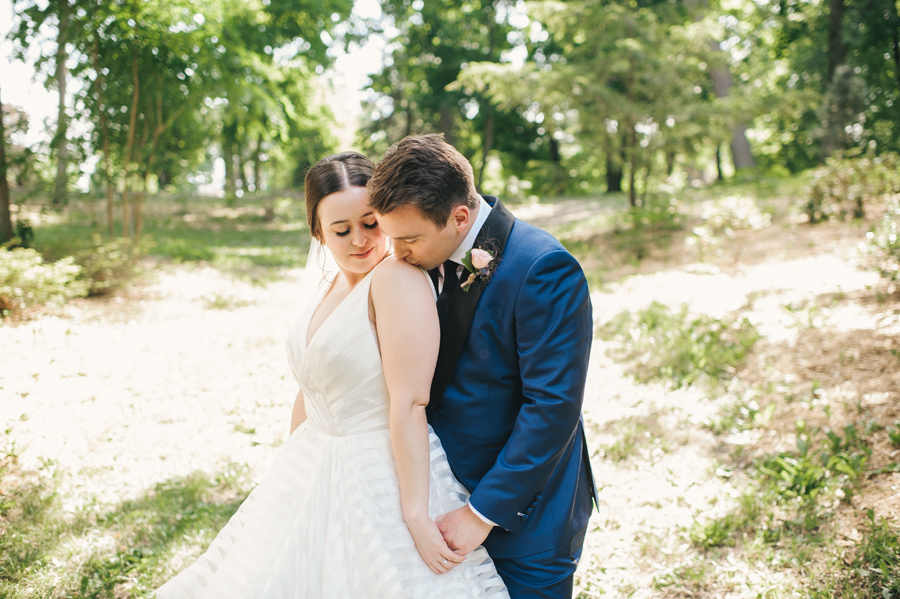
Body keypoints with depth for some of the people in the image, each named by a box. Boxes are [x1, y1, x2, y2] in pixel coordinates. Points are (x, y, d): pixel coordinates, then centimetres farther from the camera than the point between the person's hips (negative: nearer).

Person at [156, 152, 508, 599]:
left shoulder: (398, 277, -19)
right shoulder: (331, 284, 8)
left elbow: (409, 405, -24)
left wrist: (416, 515, -25)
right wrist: (289, 472, 21)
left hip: (388, 476, -8)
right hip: (317, 476, 9)